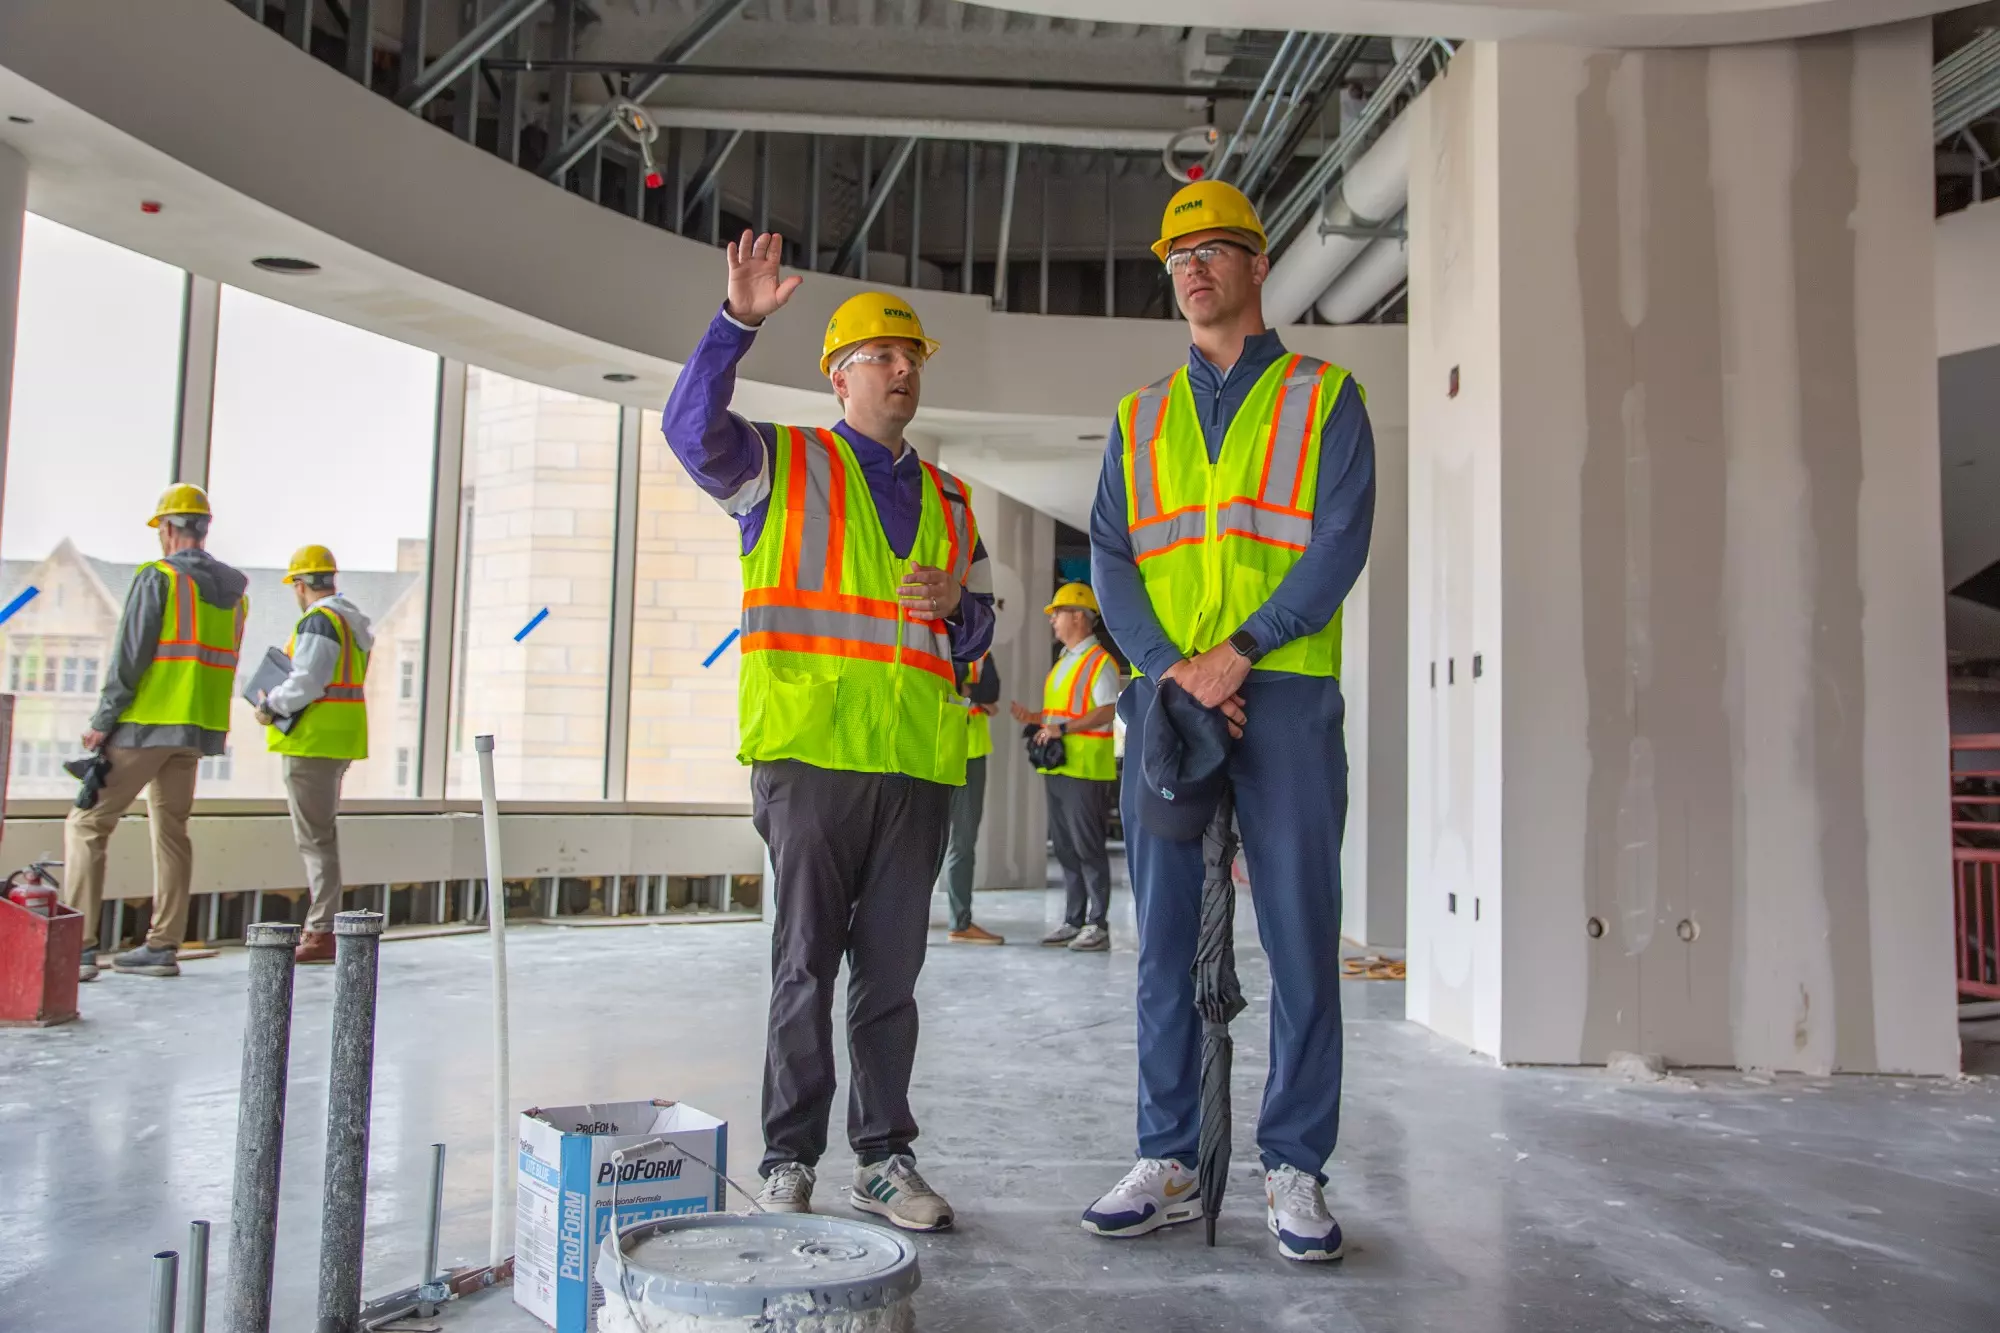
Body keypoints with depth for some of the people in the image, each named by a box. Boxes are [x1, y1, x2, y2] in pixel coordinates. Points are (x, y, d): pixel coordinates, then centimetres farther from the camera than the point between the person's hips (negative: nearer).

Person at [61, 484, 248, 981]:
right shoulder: (234, 590, 12)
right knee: (171, 832, 12)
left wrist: (101, 722, -9)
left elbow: (129, 657, -13)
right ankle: (162, 946, 13)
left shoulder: (158, 577, -9)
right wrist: (203, 721, 16)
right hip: (198, 730, 7)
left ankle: (78, 947, -4)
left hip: (146, 723, -7)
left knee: (87, 824, 1)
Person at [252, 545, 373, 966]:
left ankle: (322, 933, -4)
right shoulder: (353, 621, 16)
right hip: (340, 741, 10)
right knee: (322, 833, 17)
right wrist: (281, 700, 14)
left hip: (313, 741, -10)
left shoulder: (318, 622, -14)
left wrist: (271, 707, -6)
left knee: (314, 837, -6)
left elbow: (306, 683, -21)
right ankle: (320, 925, 24)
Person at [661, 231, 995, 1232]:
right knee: (806, 962, 1)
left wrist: (958, 607, 1)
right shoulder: (781, 463, 9)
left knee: (892, 966, 8)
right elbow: (693, 429, -9)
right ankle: (789, 1158, 14)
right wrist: (736, 323, -19)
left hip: (918, 761, 4)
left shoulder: (949, 498, 21)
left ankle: (883, 1156, 18)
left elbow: (983, 620, 24)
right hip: (810, 748, -4)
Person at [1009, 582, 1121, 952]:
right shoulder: (1063, 662, 20)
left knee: (1088, 848, -5)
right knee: (1065, 848, 10)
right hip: (1058, 768, 9)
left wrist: (1063, 728, -22)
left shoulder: (1099, 661, -7)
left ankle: (1098, 925, 1)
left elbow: (1106, 711, -16)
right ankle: (1073, 921, 17)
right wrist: (1037, 718, 9)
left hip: (1086, 769, -9)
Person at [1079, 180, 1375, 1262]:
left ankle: (1295, 1168, 12)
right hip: (1165, 694, 3)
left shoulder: (1324, 396, 8)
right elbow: (1109, 558, 7)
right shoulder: (1140, 418, 17)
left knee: (1300, 936, 0)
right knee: (1165, 939, 6)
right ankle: (1168, 1164, 16)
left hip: (1285, 690, -3)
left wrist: (1236, 652, -14)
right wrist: (1174, 667, -9)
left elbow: (1340, 542, -4)